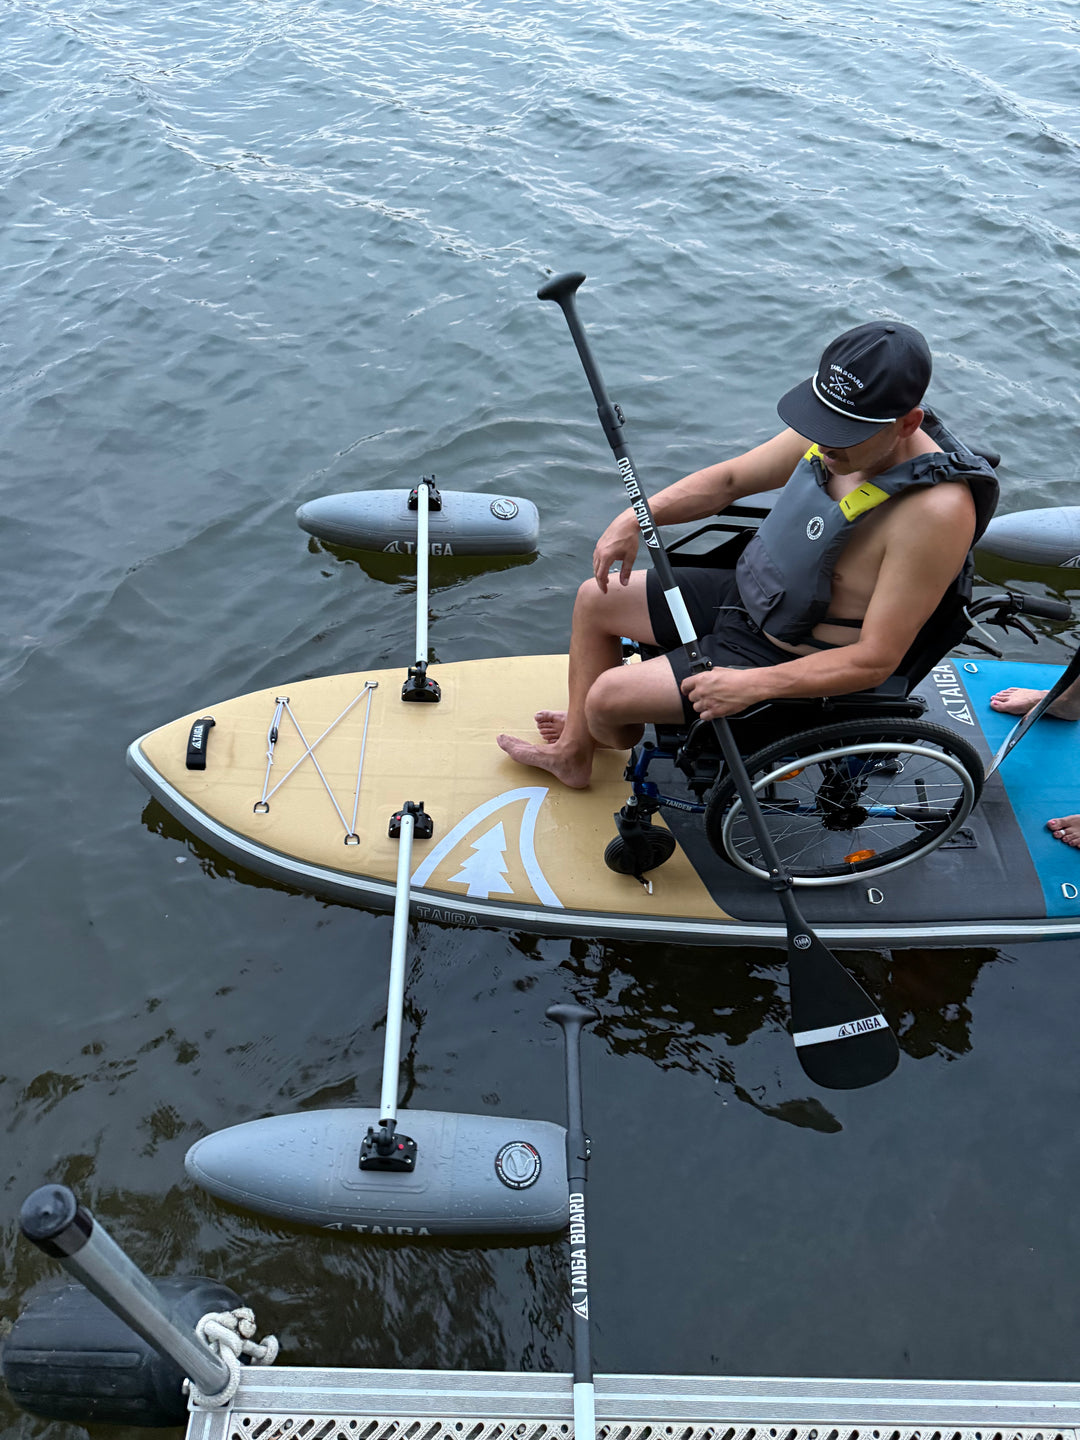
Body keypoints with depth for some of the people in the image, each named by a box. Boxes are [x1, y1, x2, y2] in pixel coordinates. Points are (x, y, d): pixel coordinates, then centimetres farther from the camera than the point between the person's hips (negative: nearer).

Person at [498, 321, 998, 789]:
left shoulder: (937, 512, -32)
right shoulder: (838, 429, -10)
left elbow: (876, 660, -28)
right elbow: (730, 478, 4)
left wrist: (752, 685, -31)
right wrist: (637, 516, -9)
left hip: (798, 662, -8)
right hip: (749, 595, 8)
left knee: (607, 697, -9)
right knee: (596, 598, 12)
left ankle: (618, 739, 32)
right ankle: (573, 751, 30)